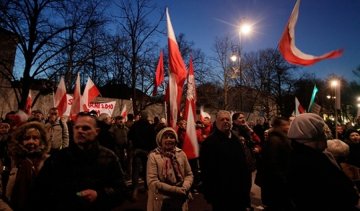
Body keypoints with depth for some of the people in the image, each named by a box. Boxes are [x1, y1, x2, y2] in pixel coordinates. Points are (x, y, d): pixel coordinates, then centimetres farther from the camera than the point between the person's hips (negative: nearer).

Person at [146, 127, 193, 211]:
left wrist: (184, 188, -14)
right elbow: (152, 182, -17)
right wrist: (176, 189, -18)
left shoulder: (181, 153, -1)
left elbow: (189, 174, 5)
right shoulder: (154, 156, -11)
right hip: (162, 202, -3)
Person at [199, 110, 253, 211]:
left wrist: (245, 185, 16)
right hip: (220, 192, -6)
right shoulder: (209, 142, -13)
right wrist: (209, 192, -17)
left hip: (239, 191, 7)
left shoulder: (236, 140, 11)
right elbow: (205, 169, -16)